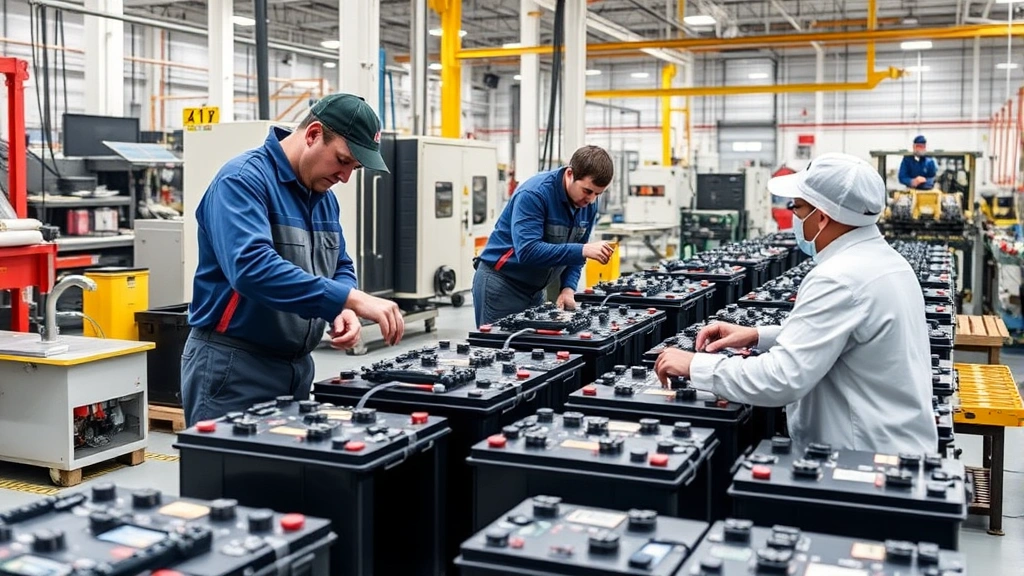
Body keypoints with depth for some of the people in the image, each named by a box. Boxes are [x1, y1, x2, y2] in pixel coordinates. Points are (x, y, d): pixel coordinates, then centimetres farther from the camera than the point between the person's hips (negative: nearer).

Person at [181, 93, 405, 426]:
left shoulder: (324, 197, 10)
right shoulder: (244, 179, -17)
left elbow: (340, 267, 16)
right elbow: (252, 267, -31)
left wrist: (344, 309, -9)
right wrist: (351, 299, -34)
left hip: (298, 365, 8)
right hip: (233, 365, -8)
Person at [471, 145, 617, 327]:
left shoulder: (589, 204, -2)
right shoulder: (534, 194, -24)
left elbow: (574, 253, 6)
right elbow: (527, 251, -32)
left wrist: (568, 288, -11)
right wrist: (583, 250, -35)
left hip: (534, 289, 7)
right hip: (500, 284, -7)